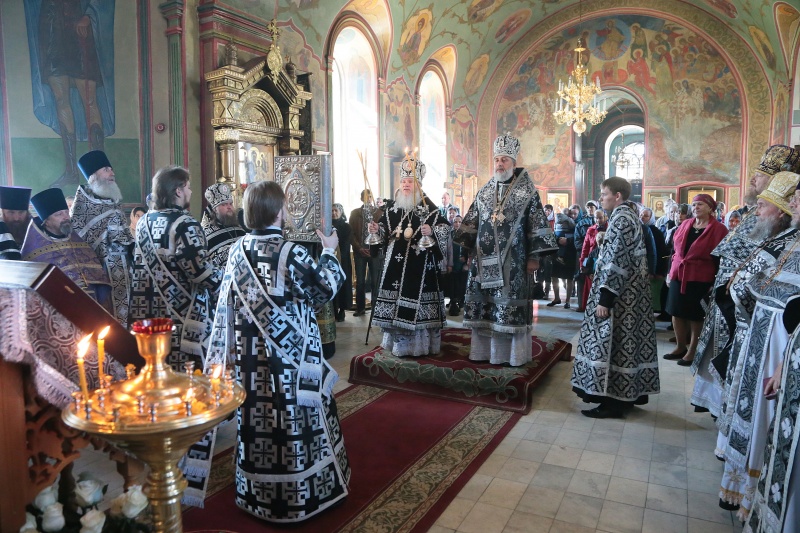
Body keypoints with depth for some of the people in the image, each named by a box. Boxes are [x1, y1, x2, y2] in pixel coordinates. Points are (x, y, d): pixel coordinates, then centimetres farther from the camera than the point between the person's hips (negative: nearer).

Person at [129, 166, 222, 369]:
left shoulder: (144, 221, 10)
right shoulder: (184, 225, -15)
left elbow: (141, 267, 18)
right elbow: (203, 272, -19)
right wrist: (223, 278, -3)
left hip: (149, 312, 8)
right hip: (182, 316, -8)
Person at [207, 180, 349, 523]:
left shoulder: (237, 250, 0)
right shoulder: (291, 252, -17)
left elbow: (227, 304, 5)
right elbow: (325, 290, -8)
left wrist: (225, 354, 14)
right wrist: (330, 253, 6)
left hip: (249, 355, 6)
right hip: (290, 356, -5)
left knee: (255, 420, 14)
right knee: (293, 419, 8)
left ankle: (257, 492, 32)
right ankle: (300, 494, 23)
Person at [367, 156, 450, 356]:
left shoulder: (428, 207, -3)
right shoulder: (391, 206, 12)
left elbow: (445, 227, -6)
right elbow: (384, 230, 18)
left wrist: (431, 231, -24)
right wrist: (377, 229, -2)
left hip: (419, 263, -5)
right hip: (396, 261, 5)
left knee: (416, 298, -6)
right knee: (395, 299, 7)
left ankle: (418, 344, 6)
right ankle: (398, 342, 20)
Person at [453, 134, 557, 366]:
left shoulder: (527, 192, -1)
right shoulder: (484, 192, 12)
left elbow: (538, 226, -3)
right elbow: (471, 223, 15)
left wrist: (534, 257, -9)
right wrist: (467, 250, 10)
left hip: (513, 260, -4)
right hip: (485, 259, 4)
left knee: (511, 304, 0)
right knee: (484, 304, 6)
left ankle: (513, 352, 10)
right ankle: (486, 349, 17)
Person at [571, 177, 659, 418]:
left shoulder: (620, 219, -16)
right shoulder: (629, 216, 15)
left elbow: (616, 262, -22)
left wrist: (605, 297, -21)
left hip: (618, 293, -10)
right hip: (630, 290, 10)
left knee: (612, 342, -4)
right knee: (626, 341, 14)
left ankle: (613, 401, 3)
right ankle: (630, 393, 23)